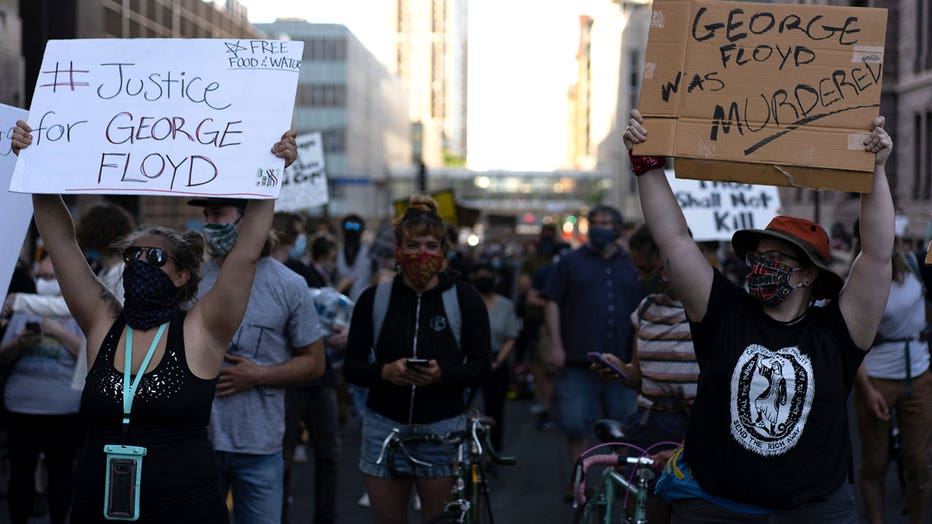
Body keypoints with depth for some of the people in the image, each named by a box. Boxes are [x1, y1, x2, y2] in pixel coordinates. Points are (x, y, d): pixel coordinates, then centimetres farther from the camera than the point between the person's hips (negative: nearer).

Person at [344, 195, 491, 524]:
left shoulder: (465, 299, 2)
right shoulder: (373, 299, 5)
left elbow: (481, 367, 0)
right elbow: (351, 367, 3)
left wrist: (442, 374, -20)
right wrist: (385, 371, -18)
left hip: (444, 428, -1)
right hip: (384, 426, 1)